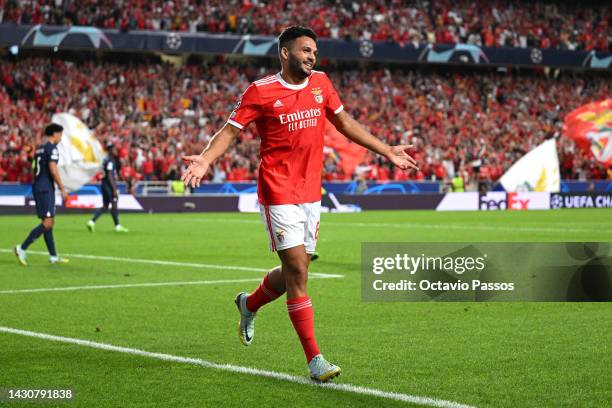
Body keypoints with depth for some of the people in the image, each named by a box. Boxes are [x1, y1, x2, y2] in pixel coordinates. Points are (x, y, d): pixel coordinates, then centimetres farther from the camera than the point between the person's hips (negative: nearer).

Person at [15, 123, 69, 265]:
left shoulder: (39, 149, 18)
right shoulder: (52, 149, -10)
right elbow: (53, 170, -17)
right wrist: (62, 189, -13)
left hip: (37, 187, 10)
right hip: (46, 188, -10)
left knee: (49, 222, 11)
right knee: (47, 223, -10)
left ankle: (53, 256, 11)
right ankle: (22, 248, -16)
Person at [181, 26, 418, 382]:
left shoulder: (320, 83, 9)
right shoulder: (260, 92, -7)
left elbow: (345, 122, 20)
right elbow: (230, 131, -6)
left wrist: (387, 151, 21)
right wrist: (205, 160, -24)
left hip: (311, 193, 6)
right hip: (279, 194, -6)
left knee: (295, 272, 11)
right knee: (298, 271, -11)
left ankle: (249, 305, 42)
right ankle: (315, 359, -7)